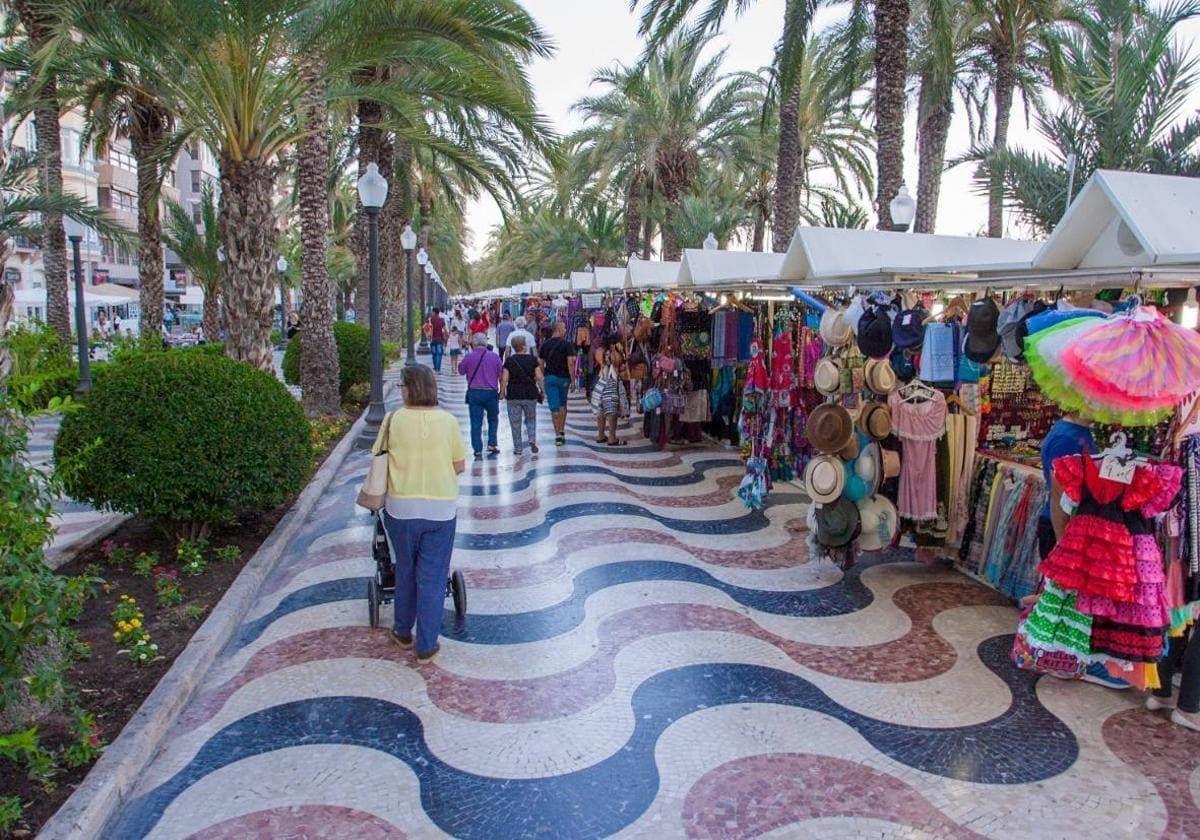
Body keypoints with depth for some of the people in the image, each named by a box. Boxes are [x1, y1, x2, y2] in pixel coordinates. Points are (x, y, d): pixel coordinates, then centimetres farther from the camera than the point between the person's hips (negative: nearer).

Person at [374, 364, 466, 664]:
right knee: (433, 578, 8)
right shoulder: (448, 421, -7)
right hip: (441, 509, 0)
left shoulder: (393, 420, -8)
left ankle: (403, 633, 36)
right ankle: (426, 646, 14)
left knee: (405, 572, 20)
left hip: (402, 507, 1)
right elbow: (460, 465, -2)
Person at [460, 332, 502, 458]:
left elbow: (461, 370, 8)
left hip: (474, 392, -1)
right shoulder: (494, 357, -2)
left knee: (476, 422, 3)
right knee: (493, 419, 20)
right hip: (491, 392, 1)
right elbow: (501, 375, 2)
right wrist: (502, 391, 12)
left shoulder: (469, 357, -6)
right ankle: (492, 444, 13)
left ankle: (478, 450, 2)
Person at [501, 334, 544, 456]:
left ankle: (518, 448, 11)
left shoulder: (509, 361, -4)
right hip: (530, 395, 1)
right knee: (531, 419, 20)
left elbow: (504, 379, -7)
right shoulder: (532, 359, -2)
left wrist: (502, 392, 4)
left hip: (513, 396, -1)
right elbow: (539, 378, -5)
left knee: (515, 423, 8)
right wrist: (542, 391, 6)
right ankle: (532, 441, 0)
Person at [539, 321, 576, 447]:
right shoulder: (566, 344, -7)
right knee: (563, 404, 17)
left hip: (549, 377, 2)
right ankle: (562, 431, 17)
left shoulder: (545, 344, 4)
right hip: (563, 377, -1)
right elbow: (570, 363, -12)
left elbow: (540, 363, 7)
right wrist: (573, 381, -9)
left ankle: (558, 434, -7)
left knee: (554, 407, -1)